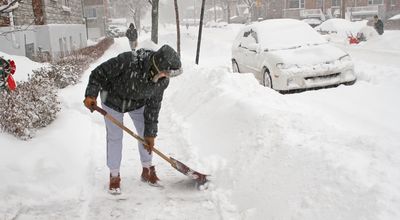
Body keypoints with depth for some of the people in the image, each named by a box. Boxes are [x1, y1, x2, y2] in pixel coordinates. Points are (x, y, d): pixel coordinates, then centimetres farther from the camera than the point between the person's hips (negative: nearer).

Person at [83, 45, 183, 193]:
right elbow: (99, 73, -27)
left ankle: (147, 170, 25)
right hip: (113, 99, -3)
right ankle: (114, 176, 18)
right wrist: (91, 95, -34)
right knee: (114, 137, 1)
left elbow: (153, 106, -13)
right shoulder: (127, 61, -41)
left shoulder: (163, 80, -25)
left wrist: (150, 133, -10)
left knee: (146, 134, 5)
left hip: (138, 103, 4)